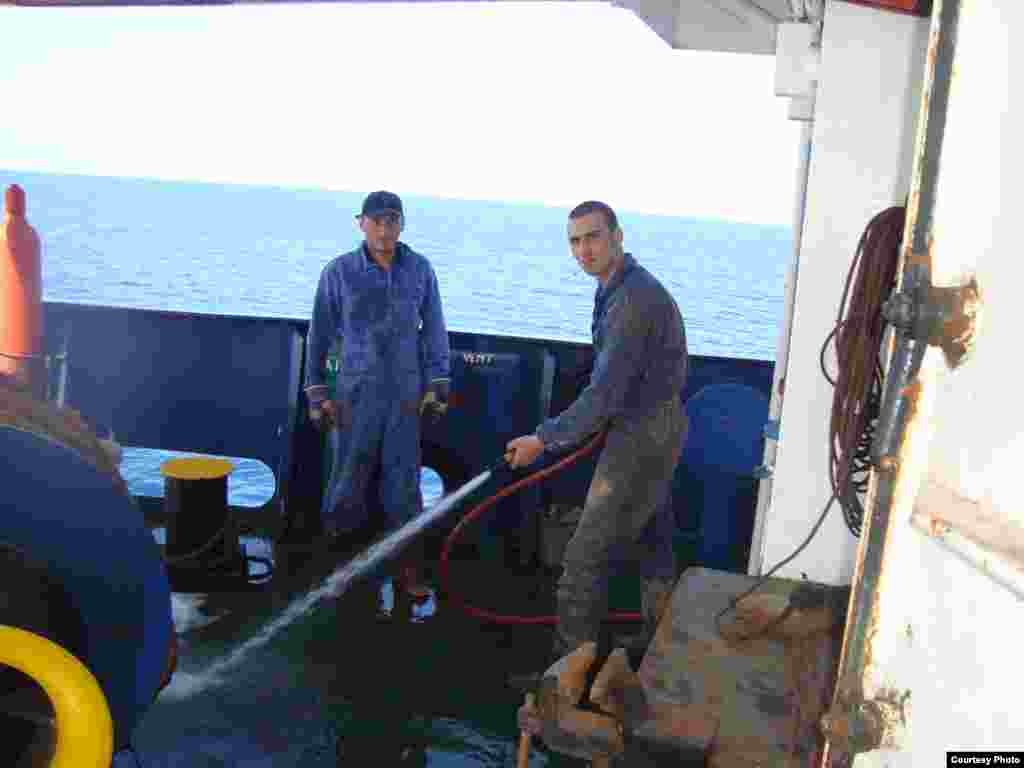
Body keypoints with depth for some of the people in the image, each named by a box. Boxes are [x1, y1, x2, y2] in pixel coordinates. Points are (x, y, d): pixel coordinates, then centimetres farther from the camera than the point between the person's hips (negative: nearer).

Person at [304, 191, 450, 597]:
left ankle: (406, 562, 19)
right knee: (350, 475, 5)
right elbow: (319, 334, 0)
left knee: (403, 476, 7)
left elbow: (435, 330, 5)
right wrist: (317, 393, -1)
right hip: (356, 392, -1)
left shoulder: (420, 269, 1)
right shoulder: (340, 271, -4)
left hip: (406, 393, 2)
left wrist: (436, 385, 0)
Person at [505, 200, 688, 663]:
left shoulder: (634, 299, -25)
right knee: (654, 542, 22)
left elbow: (605, 393, -28)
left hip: (643, 435, -11)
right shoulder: (618, 287, 8)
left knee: (586, 557, -5)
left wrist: (545, 440, -23)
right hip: (656, 427, 11)